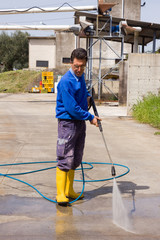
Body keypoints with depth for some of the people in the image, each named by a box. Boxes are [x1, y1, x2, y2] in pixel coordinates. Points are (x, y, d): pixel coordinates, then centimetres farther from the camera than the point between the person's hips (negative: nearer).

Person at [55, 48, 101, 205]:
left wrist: (87, 95, 14)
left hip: (80, 122, 9)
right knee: (65, 159, -9)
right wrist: (90, 117, -11)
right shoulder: (66, 81, -18)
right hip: (68, 122, -8)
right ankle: (60, 193, -3)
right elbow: (72, 108, -20)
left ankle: (69, 191, 22)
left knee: (75, 160, 12)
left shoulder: (81, 76, 9)